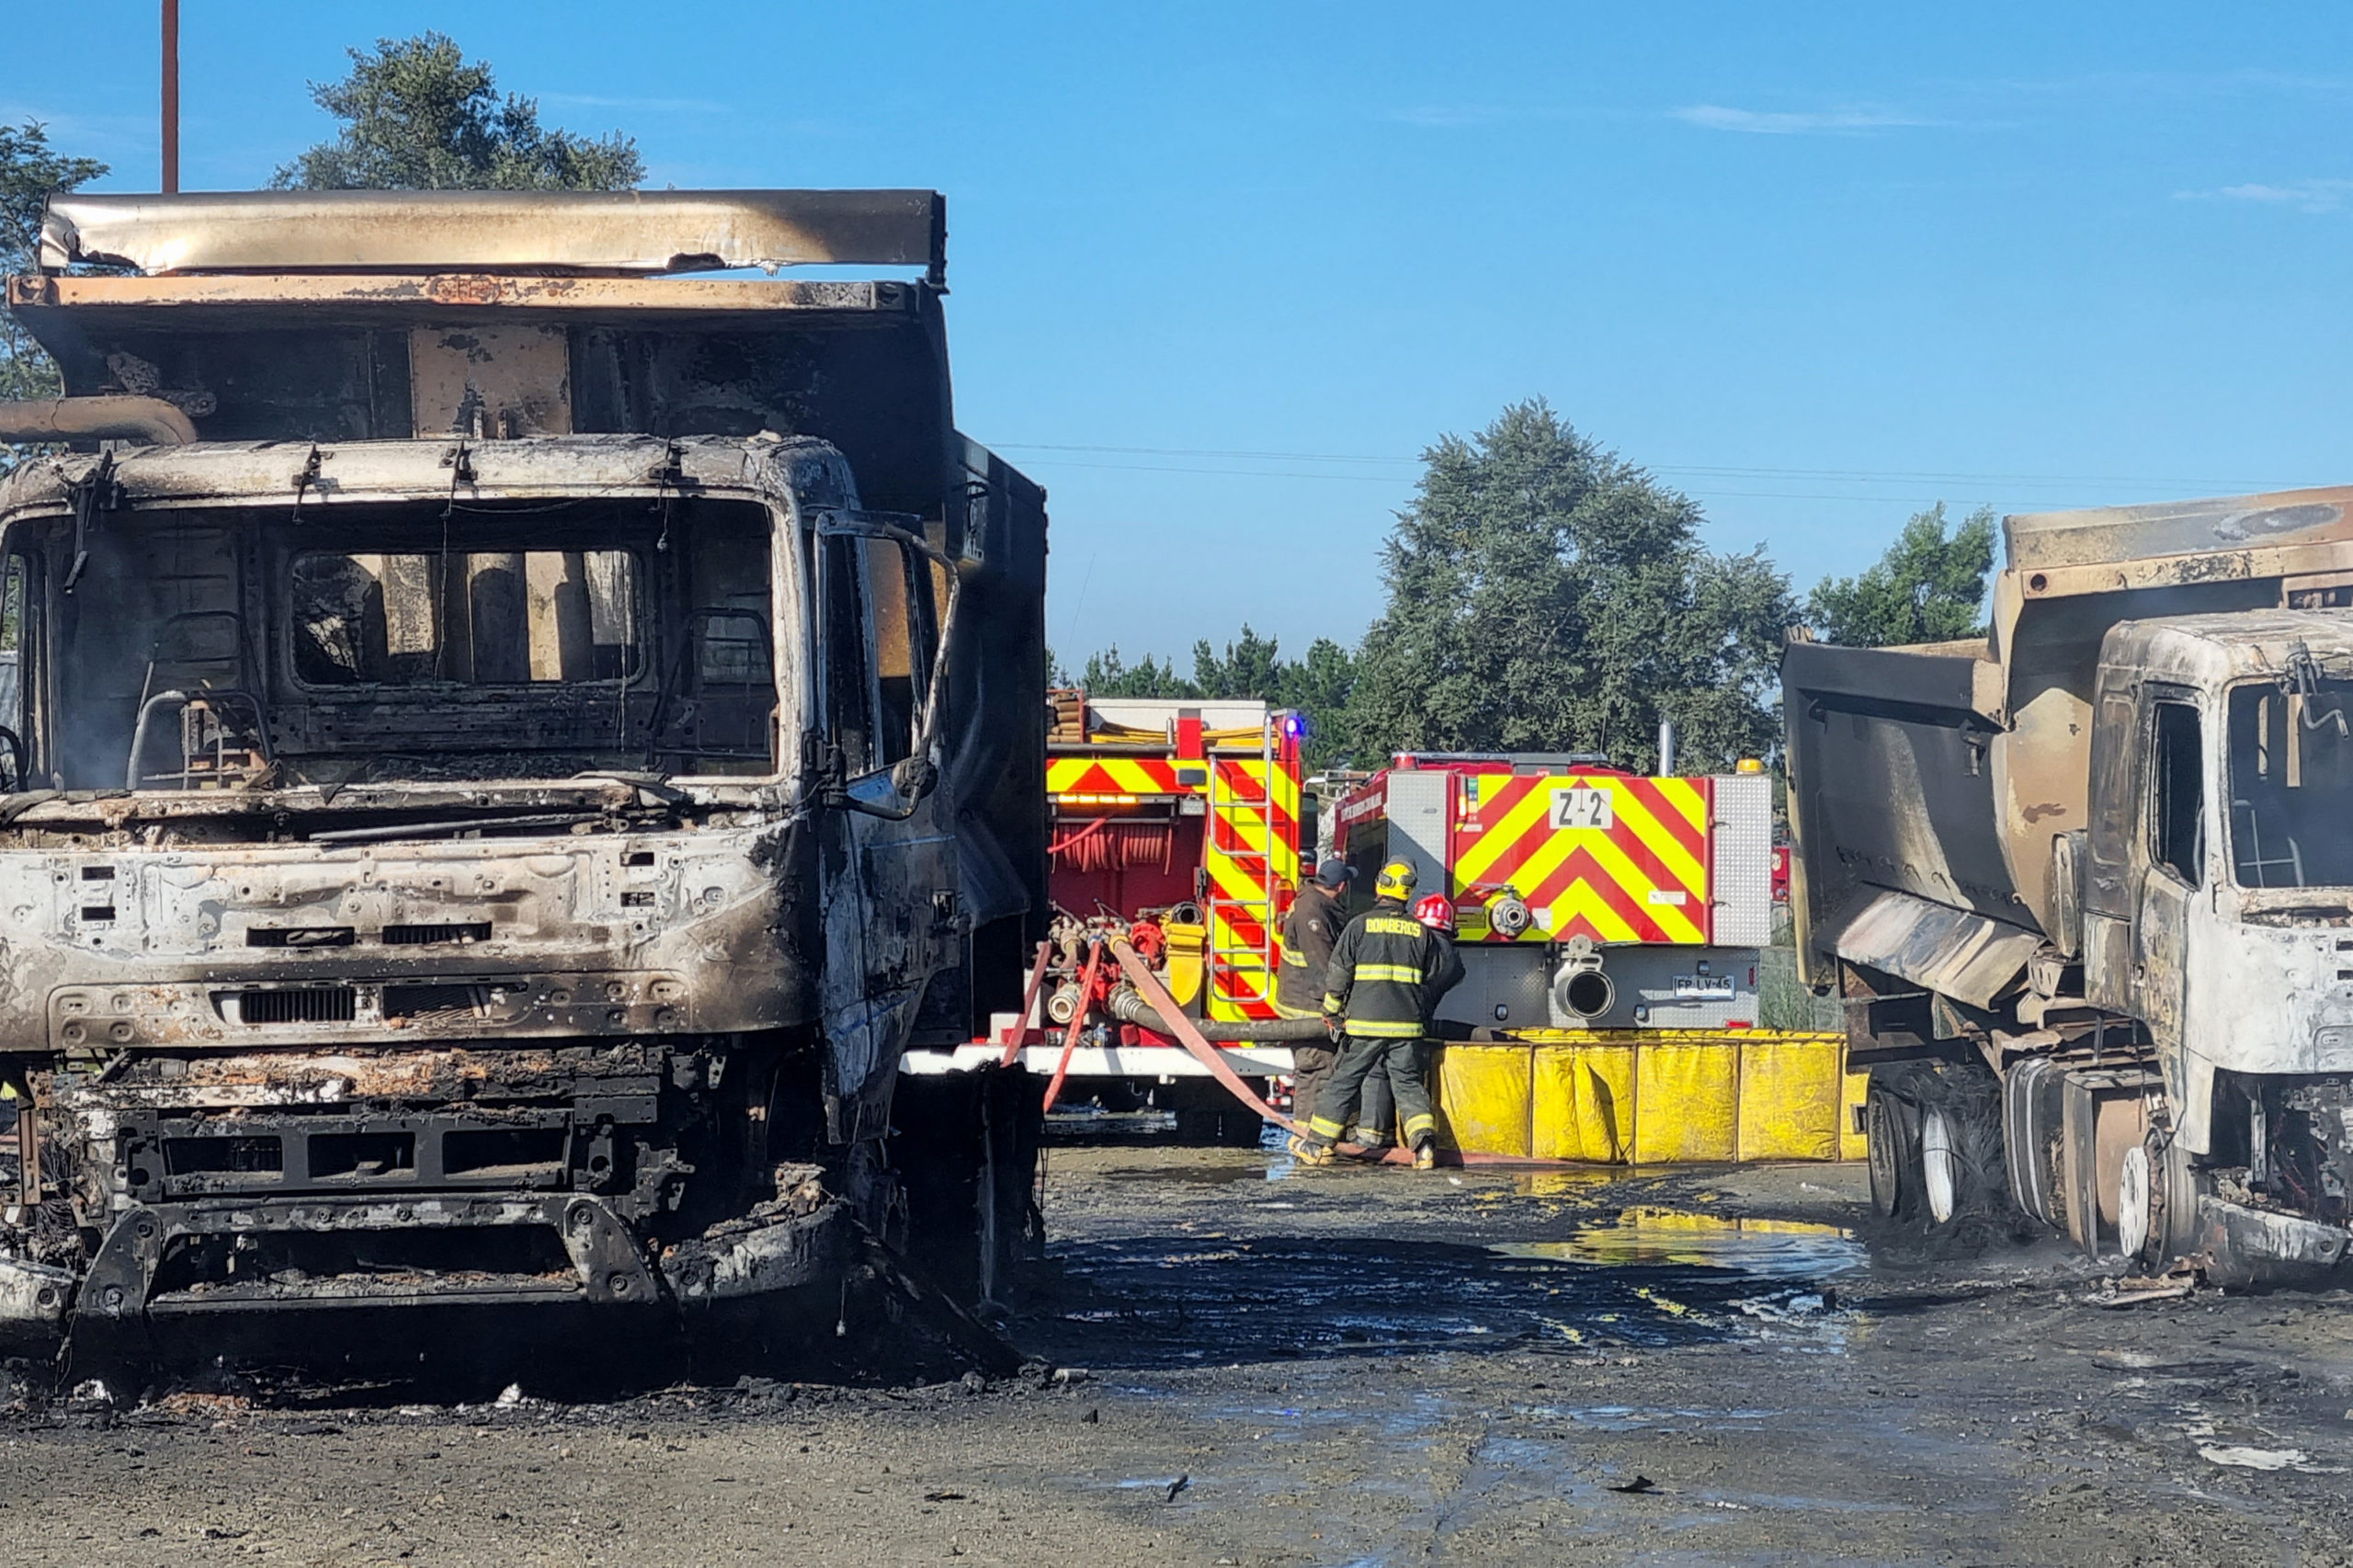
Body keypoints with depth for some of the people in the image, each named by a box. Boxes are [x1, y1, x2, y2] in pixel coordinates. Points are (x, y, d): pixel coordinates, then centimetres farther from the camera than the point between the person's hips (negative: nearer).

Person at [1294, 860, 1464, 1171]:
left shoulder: (1360, 925, -2)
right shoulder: (1421, 932, 7)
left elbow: (1338, 972, -2)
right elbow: (1444, 973, 14)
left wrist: (1331, 1011, 11)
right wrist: (1423, 1009, 28)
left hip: (1364, 1022, -2)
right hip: (1407, 1025, 2)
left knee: (1344, 1081, 7)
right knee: (1409, 1083, 7)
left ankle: (1319, 1145, 14)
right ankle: (1423, 1140, -10)